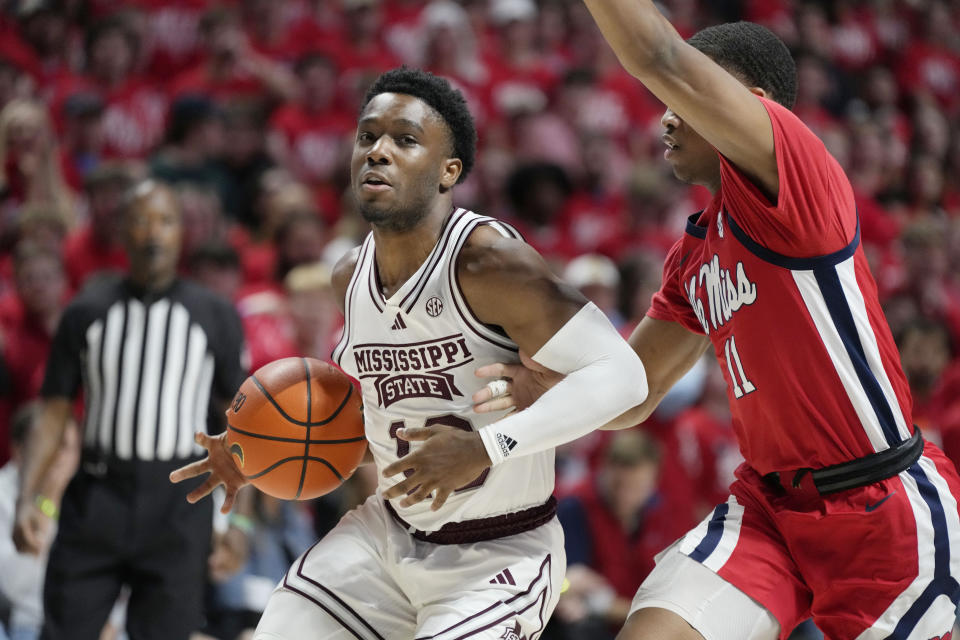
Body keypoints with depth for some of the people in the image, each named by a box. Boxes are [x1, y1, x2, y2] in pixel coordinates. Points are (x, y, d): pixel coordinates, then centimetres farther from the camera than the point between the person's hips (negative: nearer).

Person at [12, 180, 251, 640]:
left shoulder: (215, 318, 5)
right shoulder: (87, 313, 7)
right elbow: (53, 416, 7)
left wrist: (241, 523, -2)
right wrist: (27, 499, -6)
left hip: (177, 510, -1)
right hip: (96, 499, 1)